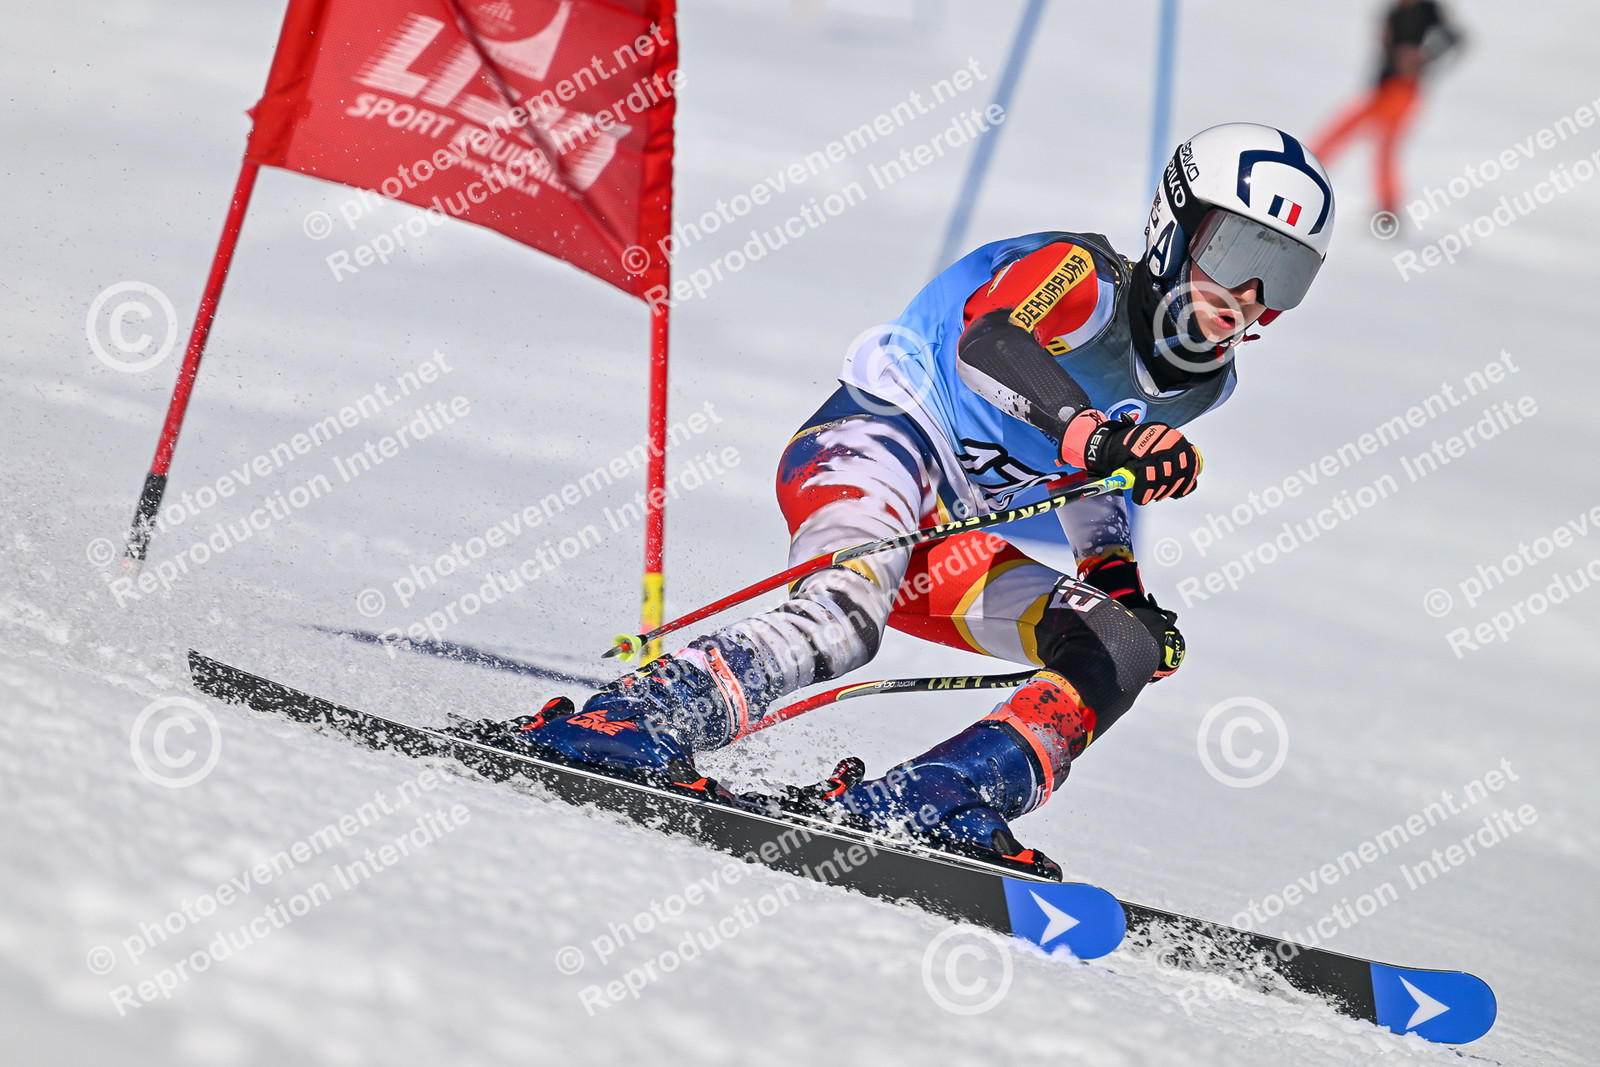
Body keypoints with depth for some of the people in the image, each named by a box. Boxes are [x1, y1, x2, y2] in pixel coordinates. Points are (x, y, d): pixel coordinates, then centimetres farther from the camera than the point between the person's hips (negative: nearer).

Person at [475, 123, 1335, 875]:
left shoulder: (1202, 382, 13)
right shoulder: (1079, 276, -11)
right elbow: (987, 341, -34)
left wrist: (1121, 584, 15)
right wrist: (1100, 439, -48)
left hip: (949, 542, 8)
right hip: (870, 448, -8)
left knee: (1123, 649, -9)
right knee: (844, 616, -37)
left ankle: (925, 803, -25)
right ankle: (625, 724, -42)